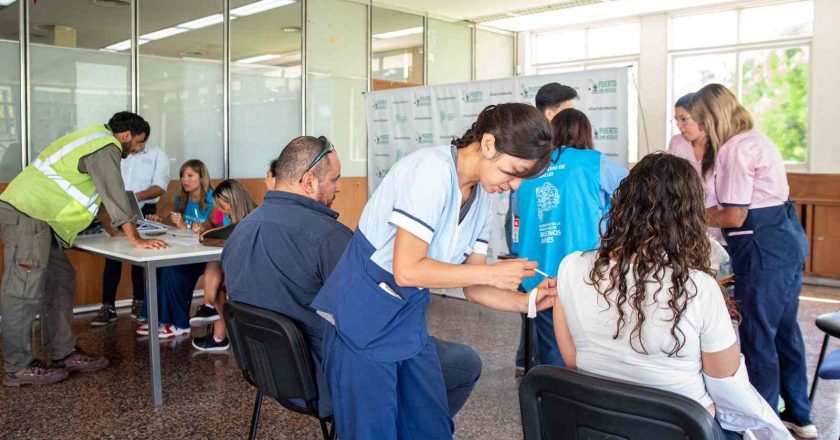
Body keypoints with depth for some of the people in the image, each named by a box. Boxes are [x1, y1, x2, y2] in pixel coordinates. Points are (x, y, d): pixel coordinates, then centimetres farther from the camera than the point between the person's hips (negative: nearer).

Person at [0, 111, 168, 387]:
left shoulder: (96, 139, 22)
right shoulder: (106, 147, -9)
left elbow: (99, 193, 29)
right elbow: (115, 194, -17)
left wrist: (115, 227, 30)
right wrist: (135, 238, -16)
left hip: (30, 214, 11)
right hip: (26, 215, -11)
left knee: (61, 282, 12)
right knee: (24, 291, -6)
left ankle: (63, 353, 17)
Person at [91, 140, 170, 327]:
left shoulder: (157, 155, -1)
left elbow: (160, 187, -11)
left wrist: (137, 196, -27)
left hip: (144, 211, -2)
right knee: (112, 258, -1)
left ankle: (139, 301, 20)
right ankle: (108, 306, 3)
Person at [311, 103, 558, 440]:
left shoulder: (481, 200, 2)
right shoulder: (432, 169, -23)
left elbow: (472, 287, 6)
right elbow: (407, 270, -26)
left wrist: (527, 302, -10)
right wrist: (493, 273, -21)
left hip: (409, 323, 8)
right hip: (362, 323, -7)